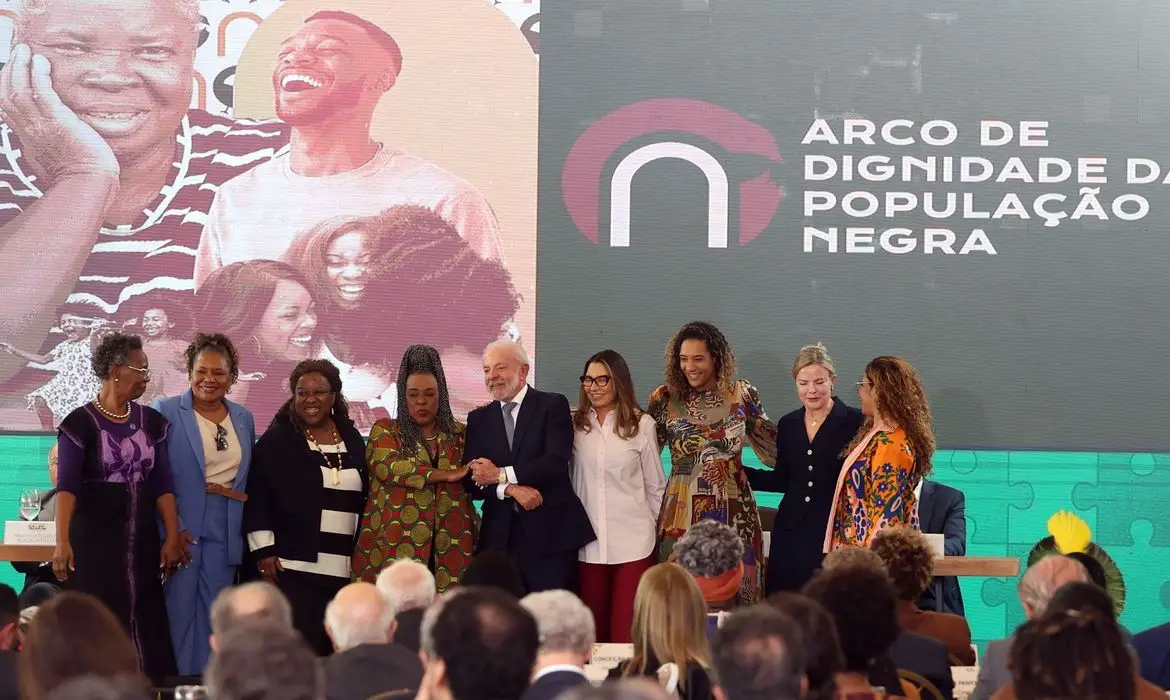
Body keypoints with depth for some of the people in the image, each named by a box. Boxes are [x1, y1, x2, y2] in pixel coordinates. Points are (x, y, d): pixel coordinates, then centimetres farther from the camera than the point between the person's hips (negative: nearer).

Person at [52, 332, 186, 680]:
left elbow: (162, 485, 7)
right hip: (95, 541, -4)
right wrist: (62, 541, -26)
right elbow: (67, 486, -14)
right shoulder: (80, 424, -6)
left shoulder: (151, 421, 8)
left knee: (147, 625, -1)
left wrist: (172, 538, -2)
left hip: (142, 542, 4)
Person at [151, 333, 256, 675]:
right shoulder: (165, 412, -4)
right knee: (179, 616, -3)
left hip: (224, 536, 4)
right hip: (180, 531, -4)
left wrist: (220, 489, 3)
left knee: (213, 620, 7)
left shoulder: (244, 418, 11)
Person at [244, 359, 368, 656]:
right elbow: (257, 496, -3)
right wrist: (264, 550, -9)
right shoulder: (277, 440, 2)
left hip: (344, 572, 4)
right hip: (294, 568, -4)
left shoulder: (352, 439, 14)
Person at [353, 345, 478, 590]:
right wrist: (446, 475, -11)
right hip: (392, 551, -2)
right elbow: (386, 466, -11)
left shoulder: (459, 434, 16)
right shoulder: (385, 431, 8)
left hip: (447, 553, 2)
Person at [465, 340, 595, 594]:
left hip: (549, 534, -3)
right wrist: (511, 489, -13)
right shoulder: (478, 419, 14)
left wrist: (500, 475, -10)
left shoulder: (553, 406, 2)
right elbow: (472, 480, 6)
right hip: (499, 538, 3)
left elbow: (556, 462, -11)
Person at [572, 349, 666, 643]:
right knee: (593, 630, 9)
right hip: (589, 542, 3)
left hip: (633, 542, -2)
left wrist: (652, 527, 9)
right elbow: (566, 478, 9)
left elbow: (655, 485, 6)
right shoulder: (576, 424, 3)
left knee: (627, 634, -5)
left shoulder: (641, 424, -2)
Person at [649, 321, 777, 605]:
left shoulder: (741, 395, 3)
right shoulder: (666, 398, 2)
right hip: (681, 512, 0)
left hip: (735, 513, 0)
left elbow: (774, 453, 9)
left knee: (736, 594, 1)